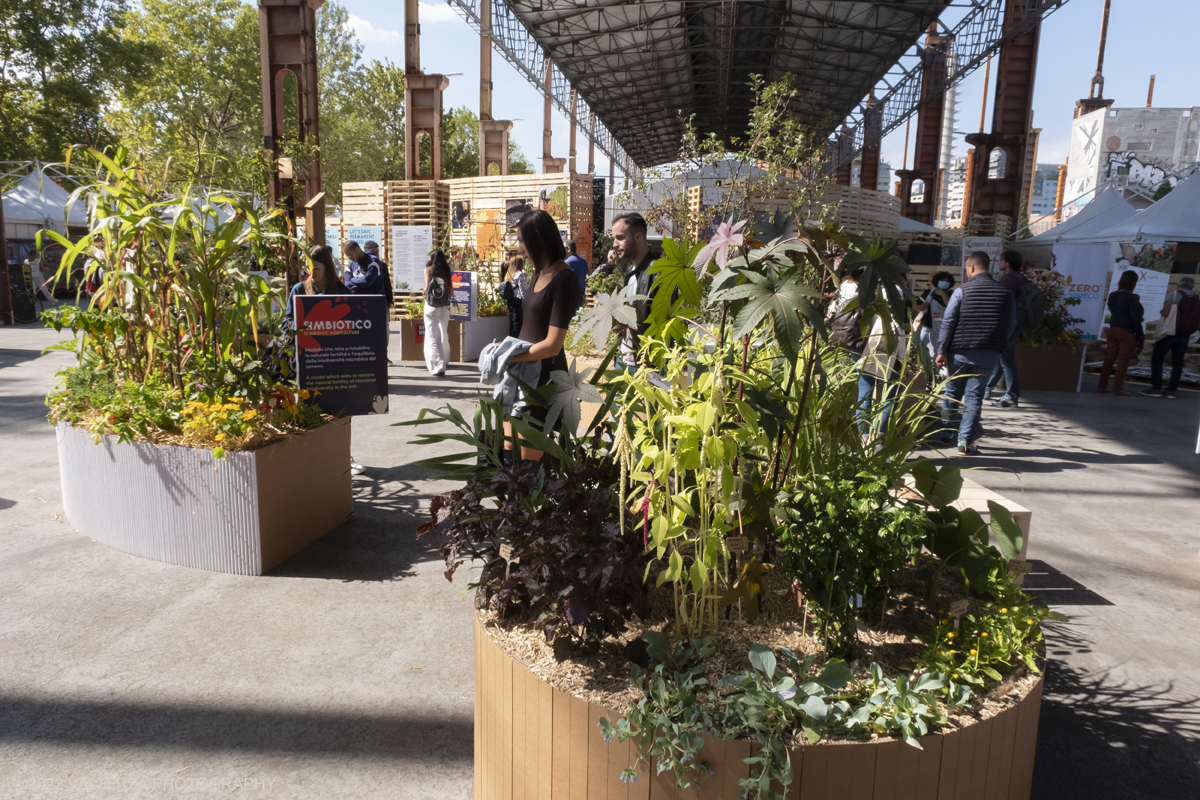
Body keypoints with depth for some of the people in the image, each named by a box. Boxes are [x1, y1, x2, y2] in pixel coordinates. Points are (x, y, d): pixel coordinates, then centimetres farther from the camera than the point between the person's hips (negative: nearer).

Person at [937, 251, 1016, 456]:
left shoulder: (962, 291, -6)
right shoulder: (1006, 294, 3)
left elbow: (947, 323, -9)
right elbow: (1011, 326, 9)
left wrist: (941, 351, -5)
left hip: (960, 352, -1)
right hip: (989, 354, 2)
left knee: (952, 393, 14)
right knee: (974, 395, 4)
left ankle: (946, 432, 29)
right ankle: (965, 442, 1)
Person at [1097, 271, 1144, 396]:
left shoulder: (1112, 296, 4)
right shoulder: (1132, 299, -15)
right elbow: (1137, 319, -14)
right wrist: (1141, 337, -8)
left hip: (1113, 329, 6)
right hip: (1127, 333, -6)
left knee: (1109, 359, 10)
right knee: (1122, 361, 0)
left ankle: (1102, 386, 11)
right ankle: (1117, 389, 2)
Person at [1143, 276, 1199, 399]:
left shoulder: (1174, 295, -7)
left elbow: (1165, 313, -13)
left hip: (1169, 332, -5)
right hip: (1185, 336, 5)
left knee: (1156, 359, 0)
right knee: (1177, 362, 6)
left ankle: (1156, 388, -7)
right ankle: (1171, 390, 5)